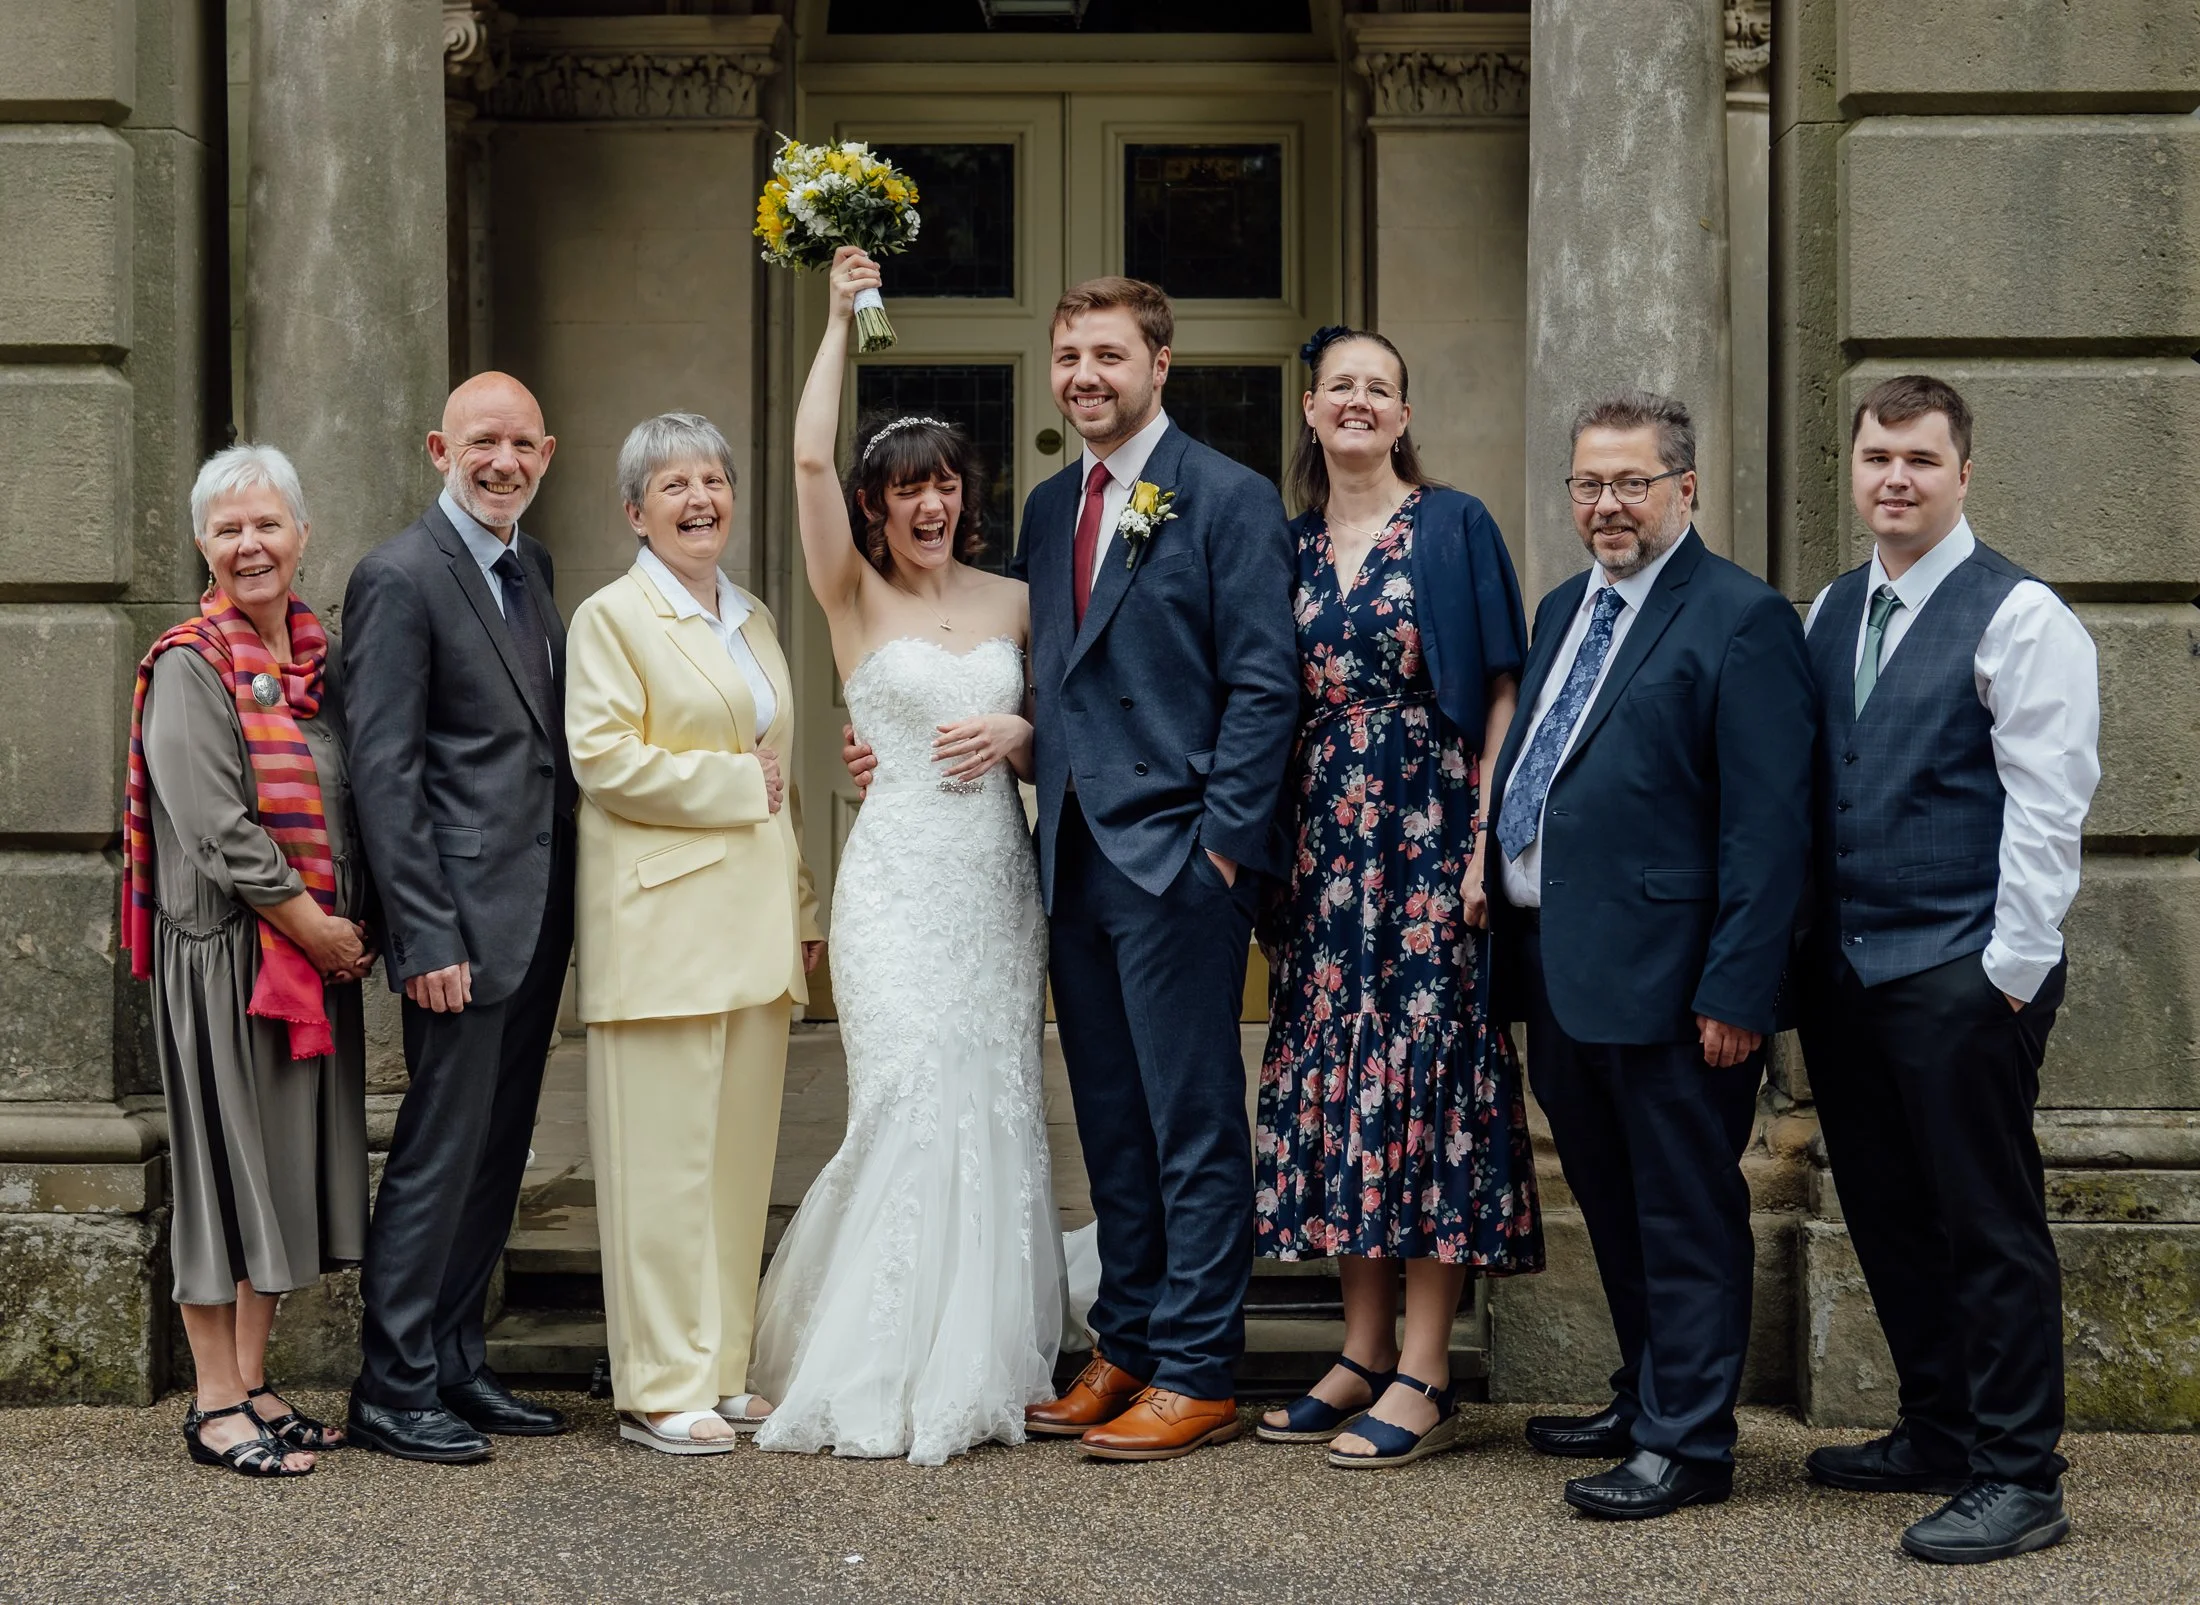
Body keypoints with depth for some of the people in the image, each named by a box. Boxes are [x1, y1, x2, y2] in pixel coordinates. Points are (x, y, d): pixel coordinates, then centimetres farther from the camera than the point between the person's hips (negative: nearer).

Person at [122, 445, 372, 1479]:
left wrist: (351, 929, 5)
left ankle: (251, 1385, 19)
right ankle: (216, 1404, 5)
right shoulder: (189, 665, -9)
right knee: (226, 1158, -2)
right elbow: (216, 829, -17)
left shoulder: (318, 659, 13)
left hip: (320, 951, 7)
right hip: (224, 949, -7)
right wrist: (314, 926, -14)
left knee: (288, 1160, 10)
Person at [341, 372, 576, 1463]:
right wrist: (426, 938, -18)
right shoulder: (401, 577, -10)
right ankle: (392, 1391, 5)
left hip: (540, 916, 8)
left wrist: (571, 910, 12)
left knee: (496, 1155, 13)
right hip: (465, 921, -8)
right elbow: (383, 771, -14)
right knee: (439, 1154, -3)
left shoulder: (530, 566, 15)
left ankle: (456, 1365, 22)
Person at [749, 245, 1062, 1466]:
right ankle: (889, 1371, -3)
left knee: (1000, 1109, 4)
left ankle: (984, 1360, 13)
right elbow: (810, 459, -12)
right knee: (918, 1095, -13)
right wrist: (841, 319, -9)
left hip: (999, 879, 4)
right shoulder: (854, 595, 1)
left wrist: (1017, 736, -4)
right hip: (900, 875, -4)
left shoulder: (1010, 601, 12)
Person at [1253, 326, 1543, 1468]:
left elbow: (1500, 694, -4)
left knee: (1426, 1070, -6)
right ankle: (1366, 1353, 14)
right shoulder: (1290, 544, 12)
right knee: (1332, 1078, 5)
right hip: (1321, 844, 5)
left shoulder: (1453, 527, -1)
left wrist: (1487, 842, -12)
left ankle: (1424, 1377, -3)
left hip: (1427, 832, -5)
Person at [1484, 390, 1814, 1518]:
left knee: (1685, 1216, 1)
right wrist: (1511, 930, 15)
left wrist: (1737, 991, -19)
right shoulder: (1562, 611, 15)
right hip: (1557, 972, 8)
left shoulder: (1741, 620, -11)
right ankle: (1644, 1401, 33)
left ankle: (1687, 1442, 9)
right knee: (1611, 1207, 19)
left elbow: (1768, 825, -15)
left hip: (1667, 985, -8)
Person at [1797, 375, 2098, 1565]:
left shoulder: (2019, 617, -8)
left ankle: (2016, 1479, 5)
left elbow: (2046, 803, -12)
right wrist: (1799, 943, 12)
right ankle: (1936, 1433, 29)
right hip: (1844, 969, 7)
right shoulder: (1830, 614, 13)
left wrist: (2012, 968, -15)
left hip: (1961, 977, -7)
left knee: (1988, 1229, -2)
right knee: (1888, 1219, 15)